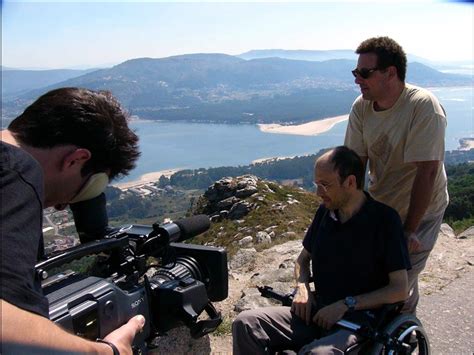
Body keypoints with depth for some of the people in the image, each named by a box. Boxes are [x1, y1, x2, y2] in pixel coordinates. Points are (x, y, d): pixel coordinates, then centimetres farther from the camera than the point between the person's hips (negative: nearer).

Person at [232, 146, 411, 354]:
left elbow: (400, 290, -8)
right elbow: (303, 259, 21)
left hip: (359, 319, -5)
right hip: (317, 311, 6)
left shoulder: (384, 219, -9)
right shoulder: (325, 211, 9)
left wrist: (346, 304, -14)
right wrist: (302, 288, 0)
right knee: (245, 323, -15)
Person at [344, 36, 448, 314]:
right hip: (379, 205, 5)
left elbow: (427, 171, -25)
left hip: (420, 209, -4)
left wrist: (409, 231, -22)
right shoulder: (361, 107, -9)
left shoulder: (423, 106, -25)